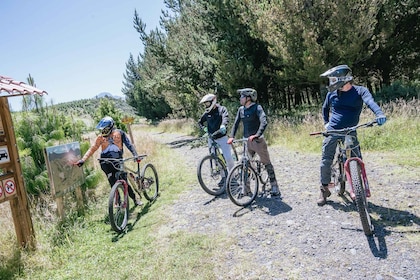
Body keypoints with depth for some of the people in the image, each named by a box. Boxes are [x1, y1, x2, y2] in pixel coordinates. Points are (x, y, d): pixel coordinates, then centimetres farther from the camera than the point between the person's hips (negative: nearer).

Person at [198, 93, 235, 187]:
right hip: (211, 138, 5)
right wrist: (204, 128, 0)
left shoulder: (221, 109, -7)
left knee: (228, 157, -8)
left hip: (222, 138, -5)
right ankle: (224, 176, 19)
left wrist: (223, 125, -47)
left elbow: (226, 117, -27)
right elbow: (200, 122, 20)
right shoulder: (206, 113, 7)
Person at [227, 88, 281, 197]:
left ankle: (275, 189, 12)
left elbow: (264, 122, -25)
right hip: (247, 142, 6)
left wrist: (257, 135, -39)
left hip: (258, 141, -6)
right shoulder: (241, 109, 6)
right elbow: (236, 123, 8)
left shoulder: (257, 108, -12)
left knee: (267, 164, 2)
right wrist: (231, 136, -6)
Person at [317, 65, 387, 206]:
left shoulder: (360, 91, -4)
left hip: (351, 133, -1)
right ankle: (324, 190, 14)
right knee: (326, 162, -1)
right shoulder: (331, 94, 4)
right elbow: (325, 108, 22)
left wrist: (379, 113, -42)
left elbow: (370, 101, -24)